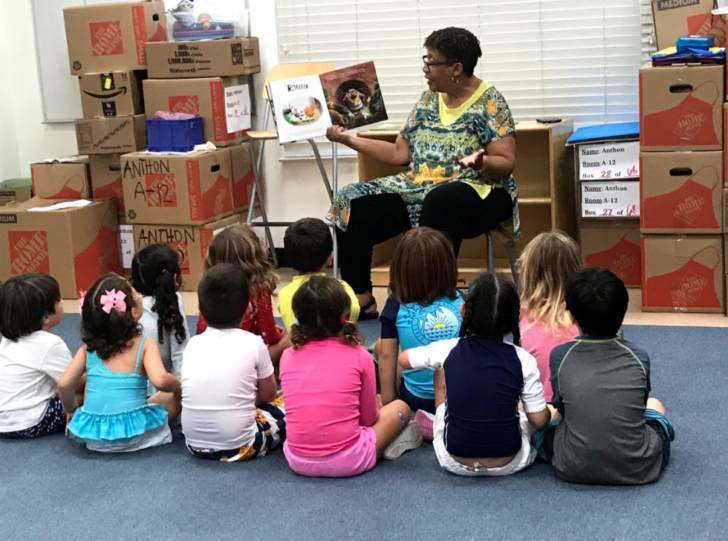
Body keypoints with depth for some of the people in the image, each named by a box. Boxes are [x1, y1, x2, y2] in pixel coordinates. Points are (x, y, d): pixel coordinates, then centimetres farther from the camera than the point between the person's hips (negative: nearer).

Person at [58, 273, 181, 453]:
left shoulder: (89, 347, 1)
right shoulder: (145, 344, -10)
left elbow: (64, 384, -6)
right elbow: (159, 380, -26)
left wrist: (72, 410, 13)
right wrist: (177, 384, -4)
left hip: (94, 437, 2)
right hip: (133, 435, -2)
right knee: (176, 394, 19)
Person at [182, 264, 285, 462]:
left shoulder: (193, 344, 3)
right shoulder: (254, 343, -7)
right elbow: (268, 393, 6)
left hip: (195, 444, 4)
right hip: (240, 446, -4)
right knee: (285, 402, 16)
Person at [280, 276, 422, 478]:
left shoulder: (287, 357, 1)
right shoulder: (359, 356, -6)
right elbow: (369, 418, 4)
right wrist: (376, 407, 28)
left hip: (298, 461, 2)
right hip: (348, 460, -2)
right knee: (399, 408, 21)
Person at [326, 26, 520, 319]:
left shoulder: (489, 102, -6)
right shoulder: (429, 99, 12)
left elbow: (506, 163, -12)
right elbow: (400, 153, 13)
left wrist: (481, 163, -33)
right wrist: (349, 139, 10)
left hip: (477, 191, -6)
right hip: (420, 188, 6)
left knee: (440, 202, -42)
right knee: (353, 205, -13)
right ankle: (361, 298, -10)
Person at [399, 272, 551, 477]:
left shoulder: (447, 350, -11)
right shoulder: (523, 360, -14)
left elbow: (403, 359, 9)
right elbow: (540, 421, -9)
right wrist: (547, 411, 14)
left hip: (455, 462, 0)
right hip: (509, 464, 0)